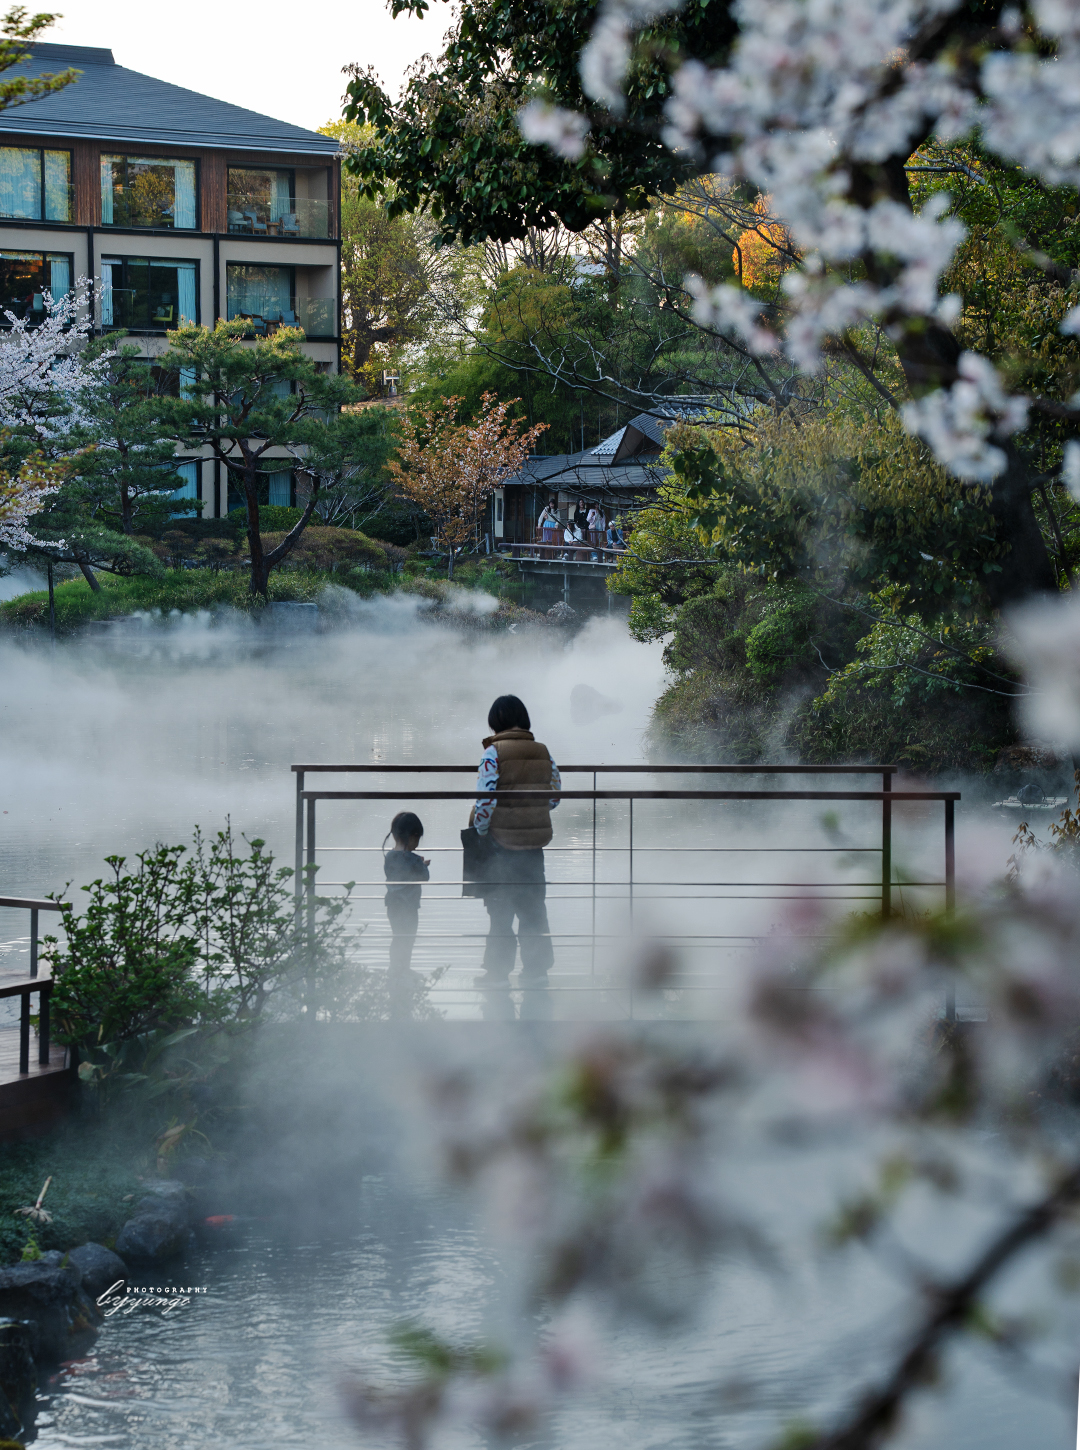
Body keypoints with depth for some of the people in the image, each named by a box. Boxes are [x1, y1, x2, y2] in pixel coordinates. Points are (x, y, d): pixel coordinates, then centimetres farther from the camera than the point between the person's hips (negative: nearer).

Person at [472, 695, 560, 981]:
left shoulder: (494, 753, -13)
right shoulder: (543, 753, 4)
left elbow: (485, 799, -17)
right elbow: (554, 796, 8)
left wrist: (479, 830, -5)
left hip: (502, 841, -5)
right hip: (536, 840, 5)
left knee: (500, 907, 3)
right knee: (533, 905, 14)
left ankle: (498, 968, 6)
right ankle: (537, 965, 19)